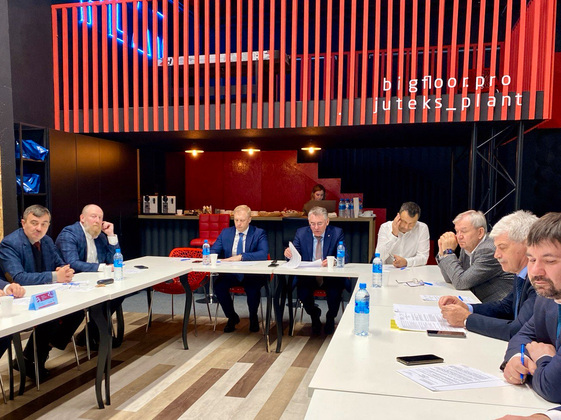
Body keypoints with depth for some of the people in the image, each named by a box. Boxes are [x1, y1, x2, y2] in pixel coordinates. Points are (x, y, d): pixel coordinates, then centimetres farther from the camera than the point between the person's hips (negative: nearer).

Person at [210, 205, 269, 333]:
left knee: (253, 288, -32)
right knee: (218, 285, -25)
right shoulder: (225, 232, 11)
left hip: (251, 274, -3)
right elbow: (213, 250, 10)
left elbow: (264, 254, -18)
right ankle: (232, 317, 3)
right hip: (230, 273, 3)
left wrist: (241, 257, -28)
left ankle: (253, 318, 3)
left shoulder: (259, 233, -2)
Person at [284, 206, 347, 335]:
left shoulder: (337, 233, -1)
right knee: (301, 287, -28)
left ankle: (330, 317, 5)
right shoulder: (301, 233, 5)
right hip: (307, 277, 1)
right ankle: (314, 315, 8)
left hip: (330, 276, -1)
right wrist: (288, 253, -26)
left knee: (335, 289, -31)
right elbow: (294, 255, -1)